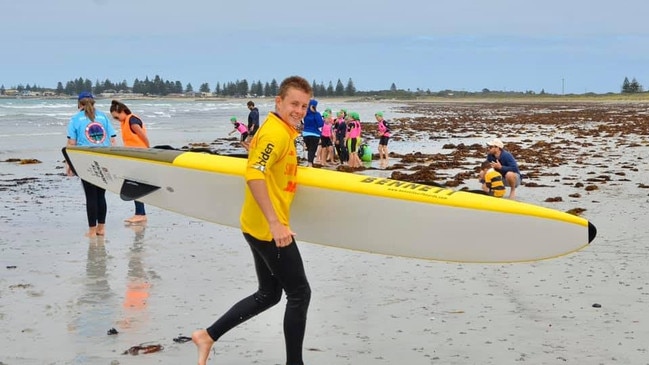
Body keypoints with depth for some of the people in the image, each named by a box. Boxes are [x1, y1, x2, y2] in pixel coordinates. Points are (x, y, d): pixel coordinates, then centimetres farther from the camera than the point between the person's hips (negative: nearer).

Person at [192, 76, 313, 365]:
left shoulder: (284, 131, 13)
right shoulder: (277, 132, -17)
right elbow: (254, 175, -29)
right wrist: (275, 223, -32)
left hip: (260, 227, 10)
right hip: (269, 229, -10)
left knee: (268, 295, 18)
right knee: (299, 293, 1)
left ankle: (208, 336, 21)